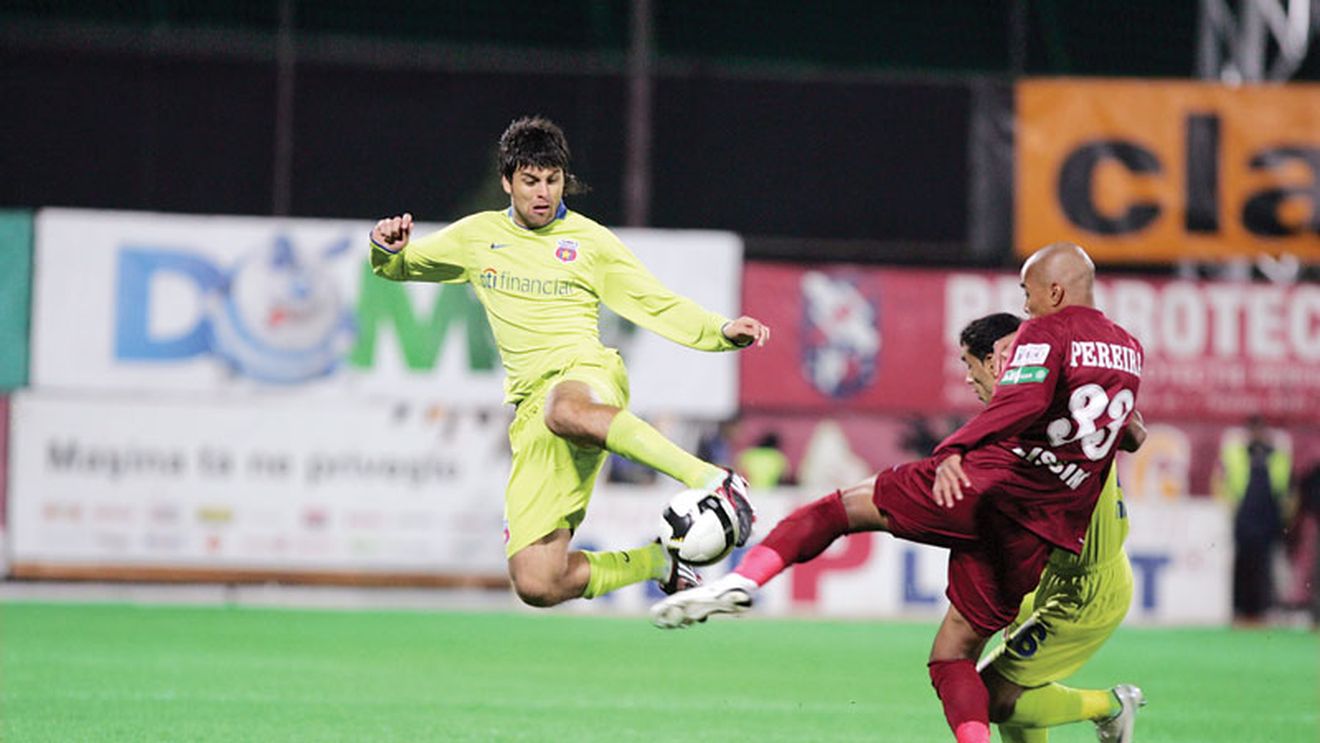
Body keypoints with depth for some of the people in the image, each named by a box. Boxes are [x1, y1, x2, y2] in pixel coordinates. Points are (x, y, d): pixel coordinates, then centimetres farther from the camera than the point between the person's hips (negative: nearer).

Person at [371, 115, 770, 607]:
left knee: (565, 412, -47)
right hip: (530, 404, 4)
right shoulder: (478, 235, 18)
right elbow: (396, 267, 27)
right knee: (536, 586, -9)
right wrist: (387, 248, 3)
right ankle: (657, 563, 16)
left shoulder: (589, 240, 12)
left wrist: (724, 331, -4)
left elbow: (660, 307, 13)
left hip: (584, 370, -4)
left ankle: (712, 479, -49)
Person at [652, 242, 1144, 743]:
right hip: (1042, 533, 6)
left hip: (986, 483, -6)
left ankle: (740, 582, -10)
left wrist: (953, 452, -21)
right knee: (952, 655, 13)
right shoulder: (1131, 351, 20)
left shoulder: (1047, 331, -1)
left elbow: (1022, 401, -19)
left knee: (840, 508, 8)